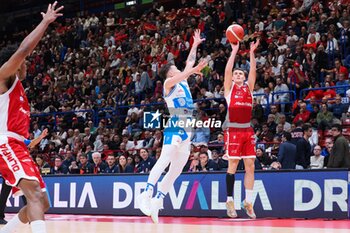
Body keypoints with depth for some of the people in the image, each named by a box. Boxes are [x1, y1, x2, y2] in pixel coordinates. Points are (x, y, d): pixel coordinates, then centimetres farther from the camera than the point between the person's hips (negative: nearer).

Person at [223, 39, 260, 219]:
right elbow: (227, 70, -5)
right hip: (233, 130, -4)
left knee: (250, 166, 2)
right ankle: (230, 200, 6)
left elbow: (253, 70, 5)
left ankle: (248, 202, 8)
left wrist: (252, 52, 0)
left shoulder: (248, 88, 15)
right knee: (233, 165, -2)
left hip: (247, 130, 4)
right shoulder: (229, 88, 7)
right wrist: (234, 51, -6)